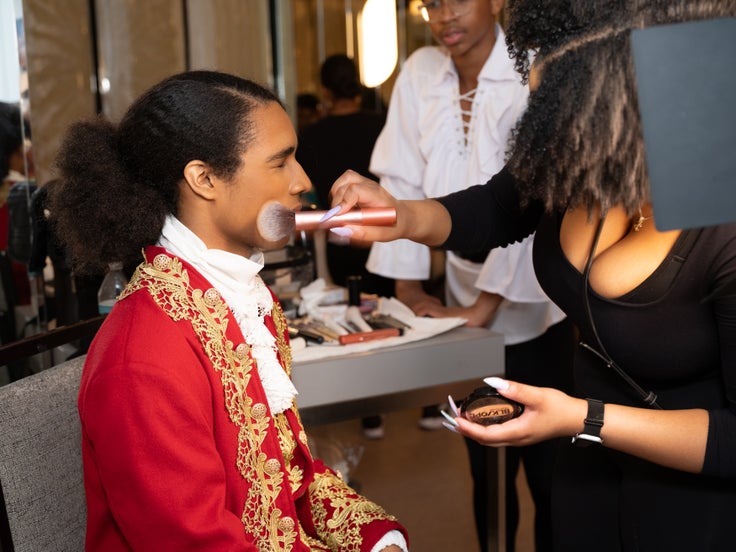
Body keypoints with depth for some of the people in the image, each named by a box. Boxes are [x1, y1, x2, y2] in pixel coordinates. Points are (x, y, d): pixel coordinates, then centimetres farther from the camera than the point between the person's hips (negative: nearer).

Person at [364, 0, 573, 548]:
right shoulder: (420, 72, 2)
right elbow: (402, 180, 3)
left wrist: (486, 303, -19)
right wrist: (410, 284, -1)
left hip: (530, 303, -4)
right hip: (464, 297, 4)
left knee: (548, 466, 4)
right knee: (487, 467, 15)